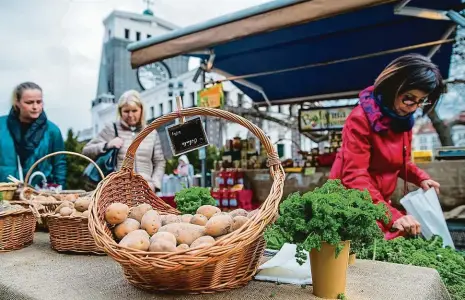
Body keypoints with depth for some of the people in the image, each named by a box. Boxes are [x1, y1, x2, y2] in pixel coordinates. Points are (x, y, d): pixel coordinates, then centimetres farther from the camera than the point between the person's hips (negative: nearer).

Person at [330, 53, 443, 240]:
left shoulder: (403, 118, 4)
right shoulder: (361, 119, -20)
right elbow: (355, 177, -27)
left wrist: (421, 178, -2)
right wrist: (392, 215, -36)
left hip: (380, 202, 7)